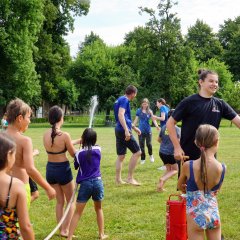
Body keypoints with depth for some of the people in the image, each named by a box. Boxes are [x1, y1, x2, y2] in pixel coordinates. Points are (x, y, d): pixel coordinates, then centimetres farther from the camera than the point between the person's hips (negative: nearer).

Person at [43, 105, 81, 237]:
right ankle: (65, 230, 10)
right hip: (63, 169, -5)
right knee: (71, 201, 14)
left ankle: (61, 229, 24)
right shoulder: (64, 135, -19)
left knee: (60, 201, 20)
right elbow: (74, 154, -7)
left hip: (50, 169, 5)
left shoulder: (46, 134, -1)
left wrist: (78, 141, 23)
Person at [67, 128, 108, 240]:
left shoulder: (79, 153, -6)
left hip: (85, 184, -2)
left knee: (77, 212, 2)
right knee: (98, 209, 22)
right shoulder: (98, 149, 2)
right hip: (97, 182, 2)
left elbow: (76, 167, 10)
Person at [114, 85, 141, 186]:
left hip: (119, 130, 10)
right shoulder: (125, 100, -10)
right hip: (123, 130, -10)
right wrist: (126, 130, -29)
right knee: (137, 152, -4)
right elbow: (120, 115, -23)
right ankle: (130, 178, -3)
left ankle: (118, 179, 12)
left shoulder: (121, 99, 19)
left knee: (121, 156, 11)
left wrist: (134, 127, 35)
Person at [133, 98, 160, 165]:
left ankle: (151, 155, 23)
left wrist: (157, 126, -23)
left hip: (148, 130, -1)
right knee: (141, 145, 3)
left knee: (149, 144, -5)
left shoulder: (150, 111, 0)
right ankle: (143, 159, 15)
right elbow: (136, 120, 10)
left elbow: (153, 120, -7)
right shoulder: (139, 111, 3)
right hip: (141, 130, 1)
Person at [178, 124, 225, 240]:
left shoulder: (188, 166, -14)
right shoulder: (222, 168, -9)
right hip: (214, 213, 2)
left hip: (196, 215, -2)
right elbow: (216, 190, 8)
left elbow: (180, 186, 6)